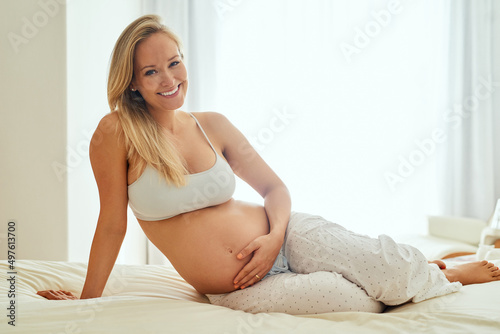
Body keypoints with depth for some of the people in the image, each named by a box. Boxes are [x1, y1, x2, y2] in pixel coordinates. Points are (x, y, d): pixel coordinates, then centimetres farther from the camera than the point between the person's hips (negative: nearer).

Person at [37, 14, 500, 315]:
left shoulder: (212, 125, 3)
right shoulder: (116, 133, -9)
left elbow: (275, 187, 8)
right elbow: (112, 222, -3)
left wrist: (275, 235, -11)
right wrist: (88, 300, 1)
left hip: (284, 239, 3)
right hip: (237, 290, -3)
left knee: (389, 269, -19)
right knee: (363, 304, -21)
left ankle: (436, 273, 17)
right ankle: (448, 283, 11)